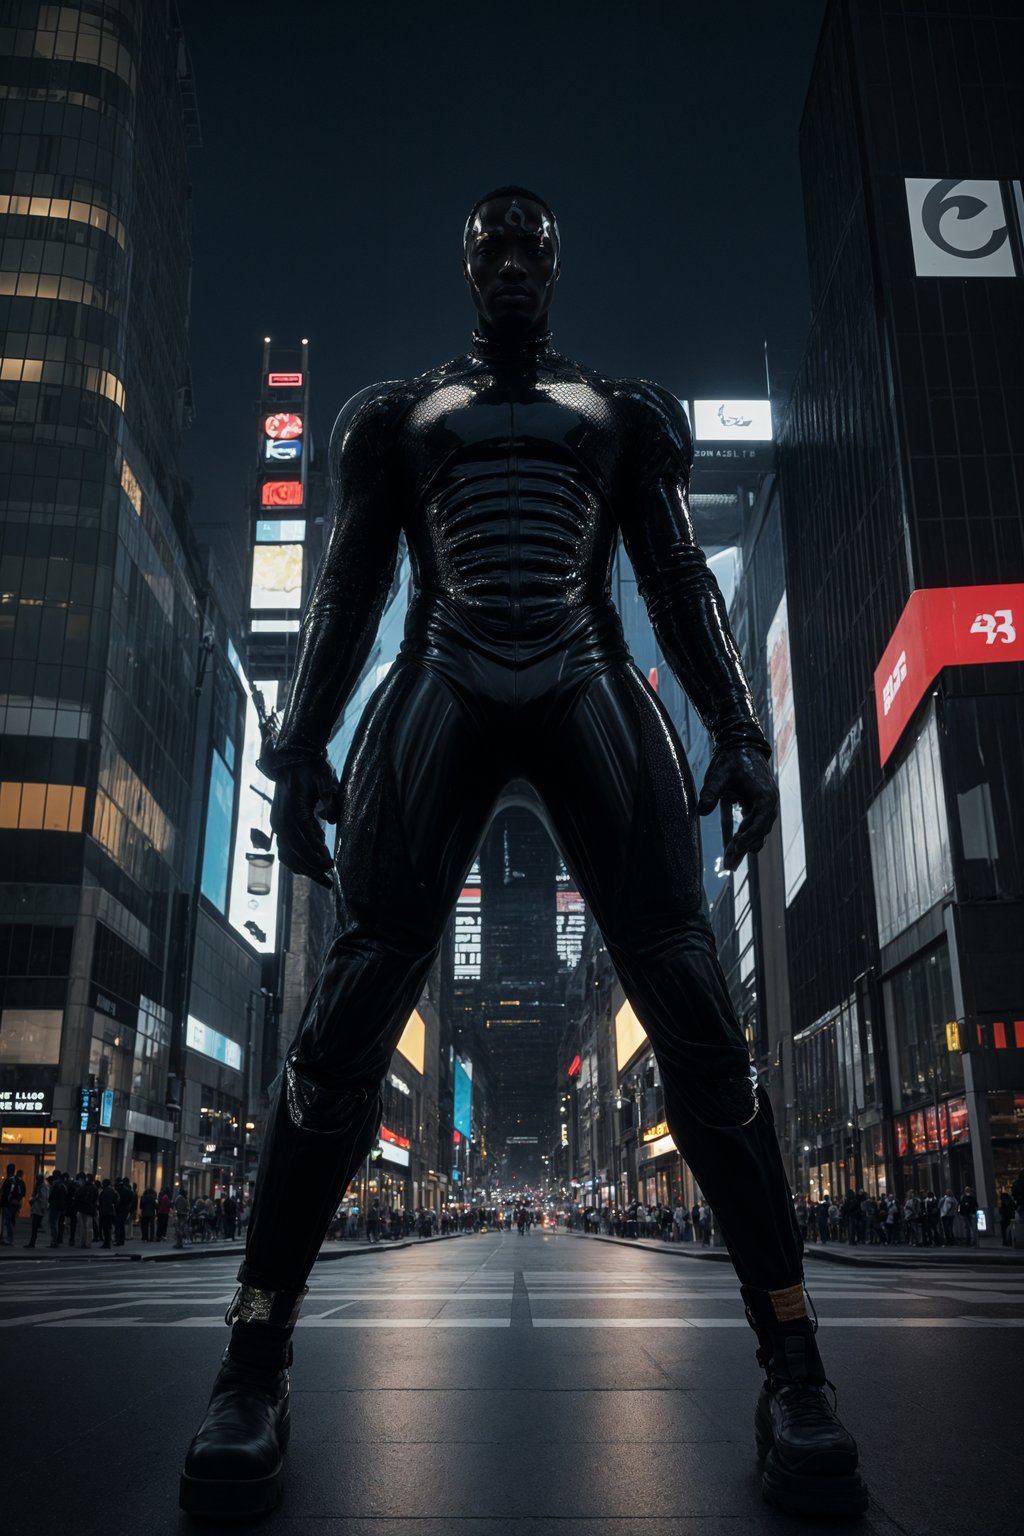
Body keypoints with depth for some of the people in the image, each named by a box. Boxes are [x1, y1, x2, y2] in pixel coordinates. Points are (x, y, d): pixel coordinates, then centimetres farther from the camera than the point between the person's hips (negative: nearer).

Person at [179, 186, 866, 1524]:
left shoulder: (626, 413, 22)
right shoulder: (397, 415, 22)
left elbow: (682, 584, 14)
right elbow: (348, 589, 15)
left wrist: (739, 732, -1)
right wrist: (299, 744, 1)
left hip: (594, 702, 0)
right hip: (441, 705, 0)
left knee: (692, 1010, -12)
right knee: (350, 1014, -11)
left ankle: (793, 1366, -5)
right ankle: (255, 1368, -2)